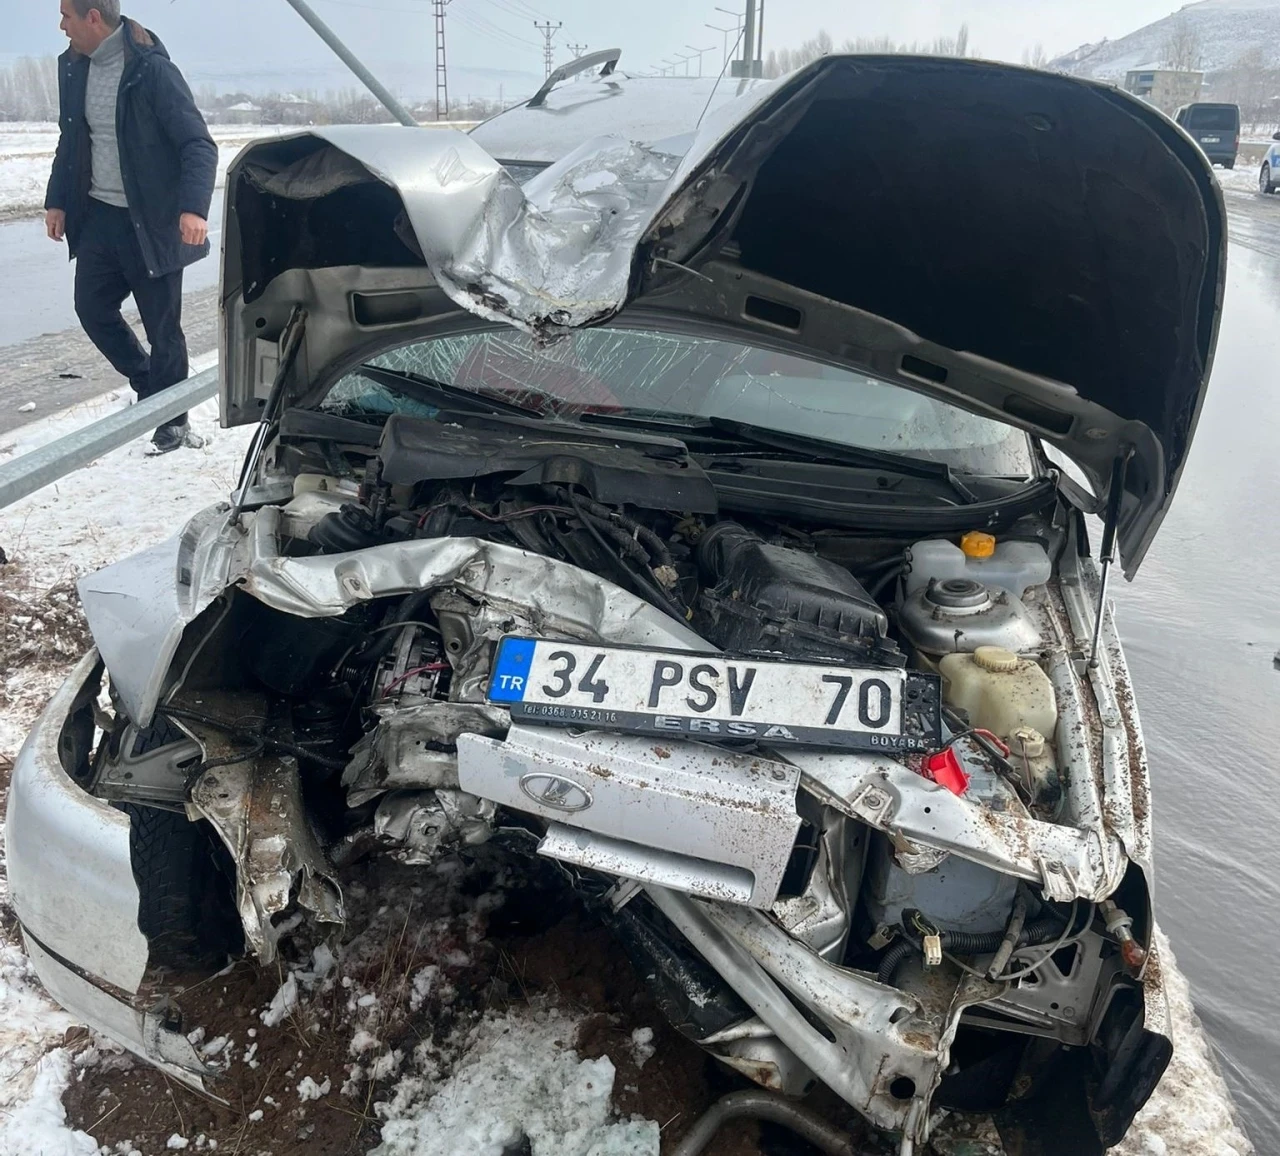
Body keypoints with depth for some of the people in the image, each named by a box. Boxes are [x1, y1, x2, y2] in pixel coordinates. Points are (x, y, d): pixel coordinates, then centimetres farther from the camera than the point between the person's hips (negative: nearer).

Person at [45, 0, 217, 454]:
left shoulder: (151, 69, -14)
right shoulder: (74, 67, 7)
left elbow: (199, 144, -18)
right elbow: (70, 141, 18)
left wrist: (193, 207, -31)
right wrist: (57, 200, 16)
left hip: (150, 222, -7)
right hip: (97, 216, 7)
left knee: (162, 326, 1)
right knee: (91, 308, 9)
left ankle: (171, 422, 15)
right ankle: (149, 386, 29)